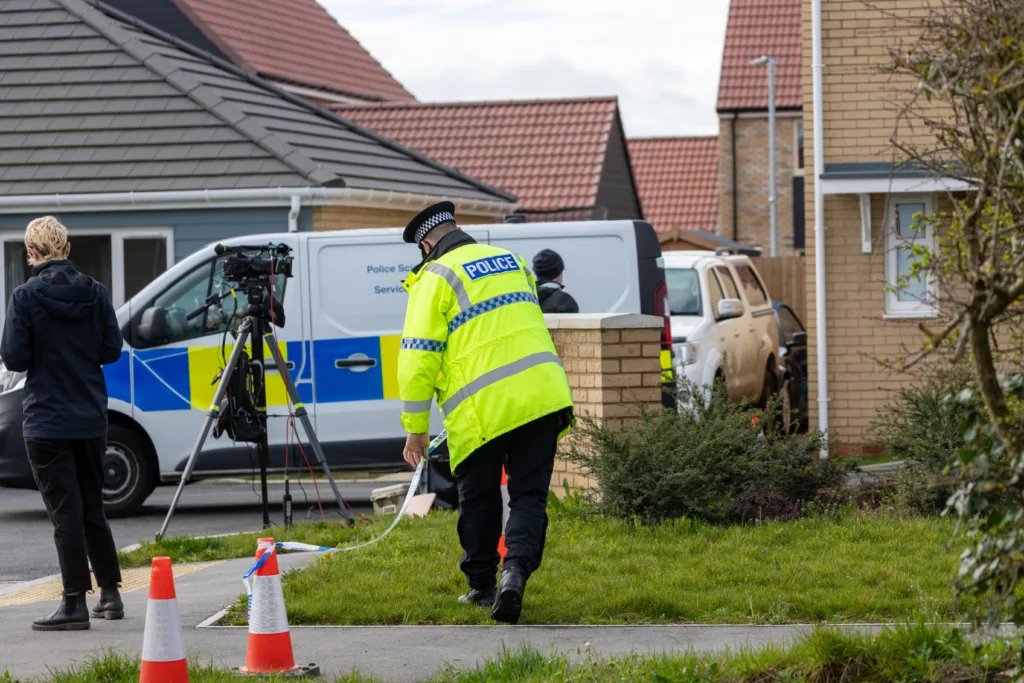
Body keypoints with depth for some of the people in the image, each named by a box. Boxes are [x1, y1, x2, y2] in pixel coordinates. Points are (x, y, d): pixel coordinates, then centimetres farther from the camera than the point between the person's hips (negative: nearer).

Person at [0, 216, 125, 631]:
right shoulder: (94, 293, -1)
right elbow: (112, 349, 2)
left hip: (47, 421, -5)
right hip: (91, 418, 5)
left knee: (65, 512, -2)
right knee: (92, 509, 17)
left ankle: (75, 604, -3)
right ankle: (110, 595, 22)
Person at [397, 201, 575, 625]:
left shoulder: (436, 278, -2)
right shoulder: (512, 262, 18)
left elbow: (419, 356, -7)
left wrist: (415, 427, -3)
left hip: (481, 410, -4)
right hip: (542, 397, 4)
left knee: (479, 501, 13)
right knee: (529, 494, 5)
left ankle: (482, 585, 23)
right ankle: (516, 570, -17)